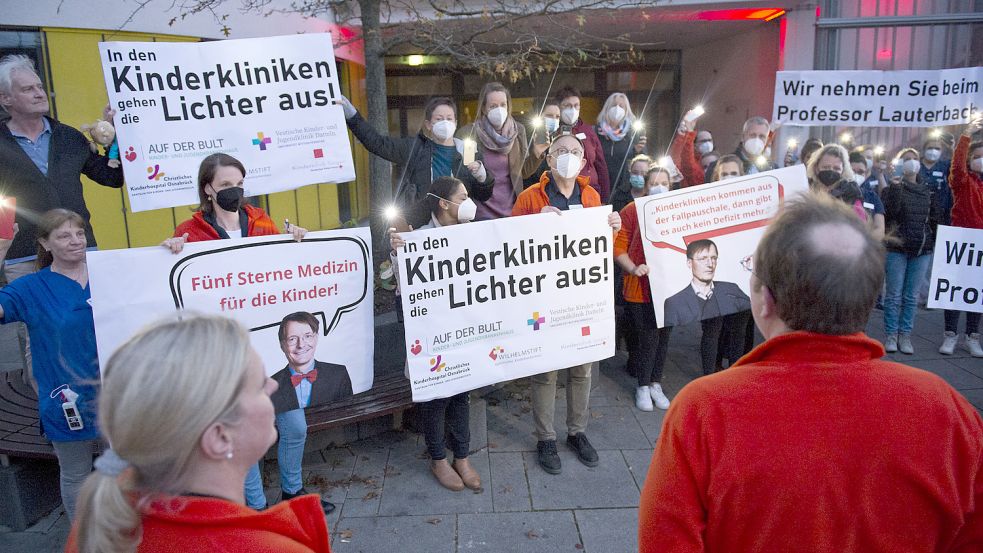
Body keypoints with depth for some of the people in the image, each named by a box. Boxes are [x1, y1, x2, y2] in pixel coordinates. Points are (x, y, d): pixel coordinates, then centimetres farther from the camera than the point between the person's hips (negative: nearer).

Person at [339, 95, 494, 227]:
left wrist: (482, 177, -11)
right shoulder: (413, 148, 6)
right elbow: (377, 142, 1)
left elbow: (482, 197, 11)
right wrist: (351, 114, -4)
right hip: (414, 228, -1)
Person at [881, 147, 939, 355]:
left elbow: (935, 219, 13)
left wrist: (935, 246, 6)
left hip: (922, 251, 3)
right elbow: (889, 212, -15)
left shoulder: (928, 191, 11)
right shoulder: (893, 188, 0)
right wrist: (896, 186, -19)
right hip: (897, 248, -3)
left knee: (912, 296, 6)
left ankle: (905, 335, 13)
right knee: (894, 295, -1)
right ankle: (891, 335, 8)